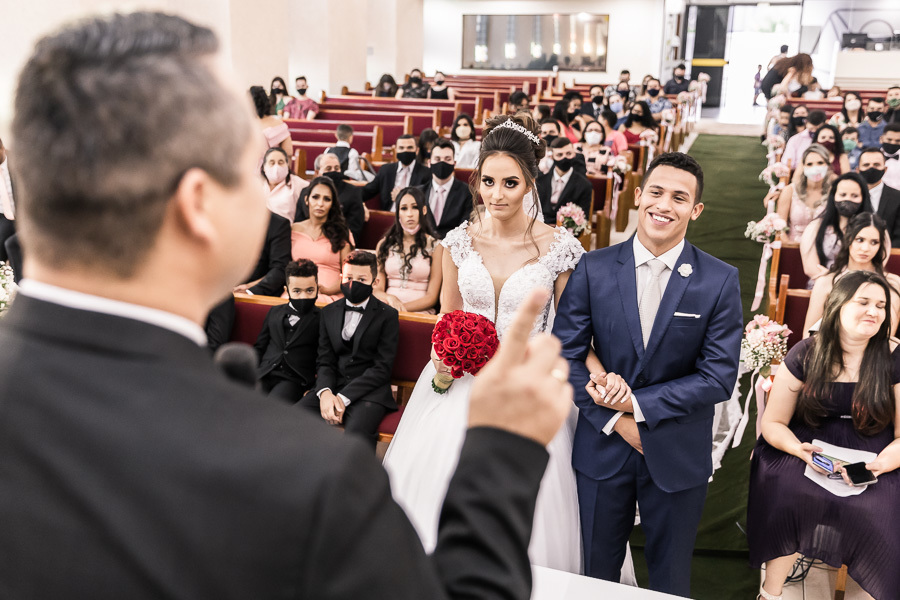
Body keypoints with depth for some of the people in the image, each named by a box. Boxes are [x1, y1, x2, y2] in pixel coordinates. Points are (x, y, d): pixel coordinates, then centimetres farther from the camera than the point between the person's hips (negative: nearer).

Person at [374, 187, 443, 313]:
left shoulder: (435, 246, 5)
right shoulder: (384, 244, 15)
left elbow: (431, 297, 1)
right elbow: (377, 289, 10)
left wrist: (402, 308, -14)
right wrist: (390, 298, -14)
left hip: (419, 312, -2)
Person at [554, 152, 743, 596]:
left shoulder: (720, 281, -8)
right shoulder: (594, 268, -7)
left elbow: (719, 376, -11)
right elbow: (564, 354, -7)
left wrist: (638, 404, -18)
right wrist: (615, 420, -14)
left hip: (678, 455, 0)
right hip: (602, 446, 1)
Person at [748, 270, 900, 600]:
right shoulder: (804, 355, -1)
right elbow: (773, 422, 4)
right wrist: (799, 449, -17)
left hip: (872, 458, 0)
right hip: (810, 447, 0)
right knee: (785, 491, -29)